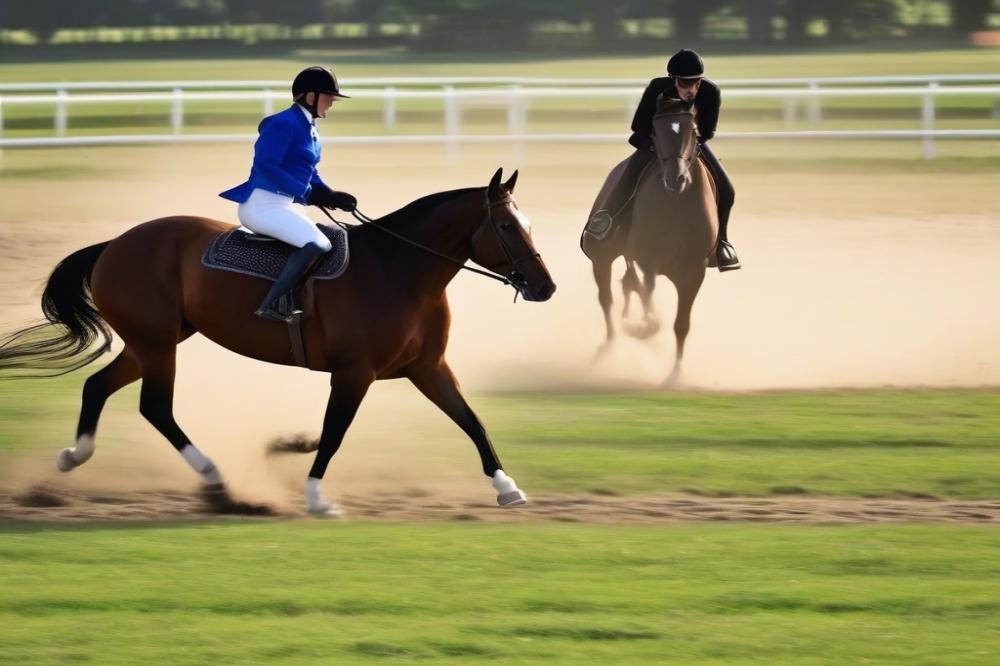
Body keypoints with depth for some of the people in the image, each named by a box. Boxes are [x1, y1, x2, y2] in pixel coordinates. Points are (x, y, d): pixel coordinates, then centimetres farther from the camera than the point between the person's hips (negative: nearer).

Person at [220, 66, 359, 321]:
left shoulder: (308, 127, 16)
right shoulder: (284, 124, -15)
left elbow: (308, 173, 25)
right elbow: (266, 166, -24)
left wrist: (329, 195, 5)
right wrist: (308, 194, -25)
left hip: (283, 205, 11)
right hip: (262, 204, -11)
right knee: (315, 244, -27)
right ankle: (270, 306, -29)